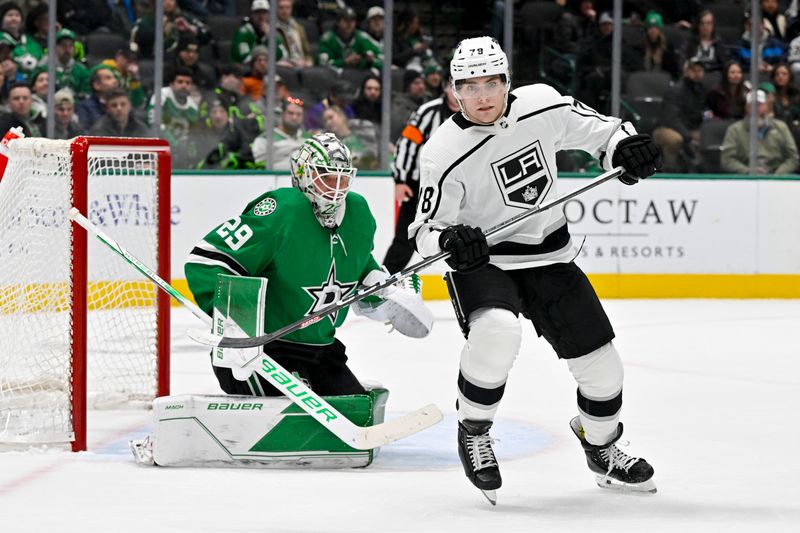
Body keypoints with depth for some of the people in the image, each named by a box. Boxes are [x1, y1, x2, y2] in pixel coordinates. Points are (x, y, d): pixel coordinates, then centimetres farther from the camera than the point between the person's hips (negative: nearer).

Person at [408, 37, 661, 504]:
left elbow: (594, 129, 6)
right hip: (480, 260, -4)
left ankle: (602, 448, 37)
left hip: (549, 255, 4)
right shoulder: (444, 154, -20)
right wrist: (449, 240, -35)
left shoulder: (542, 105, -11)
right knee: (497, 330, -35)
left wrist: (625, 147, -15)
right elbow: (426, 229, -13)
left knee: (600, 362, 7)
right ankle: (473, 432, -10)